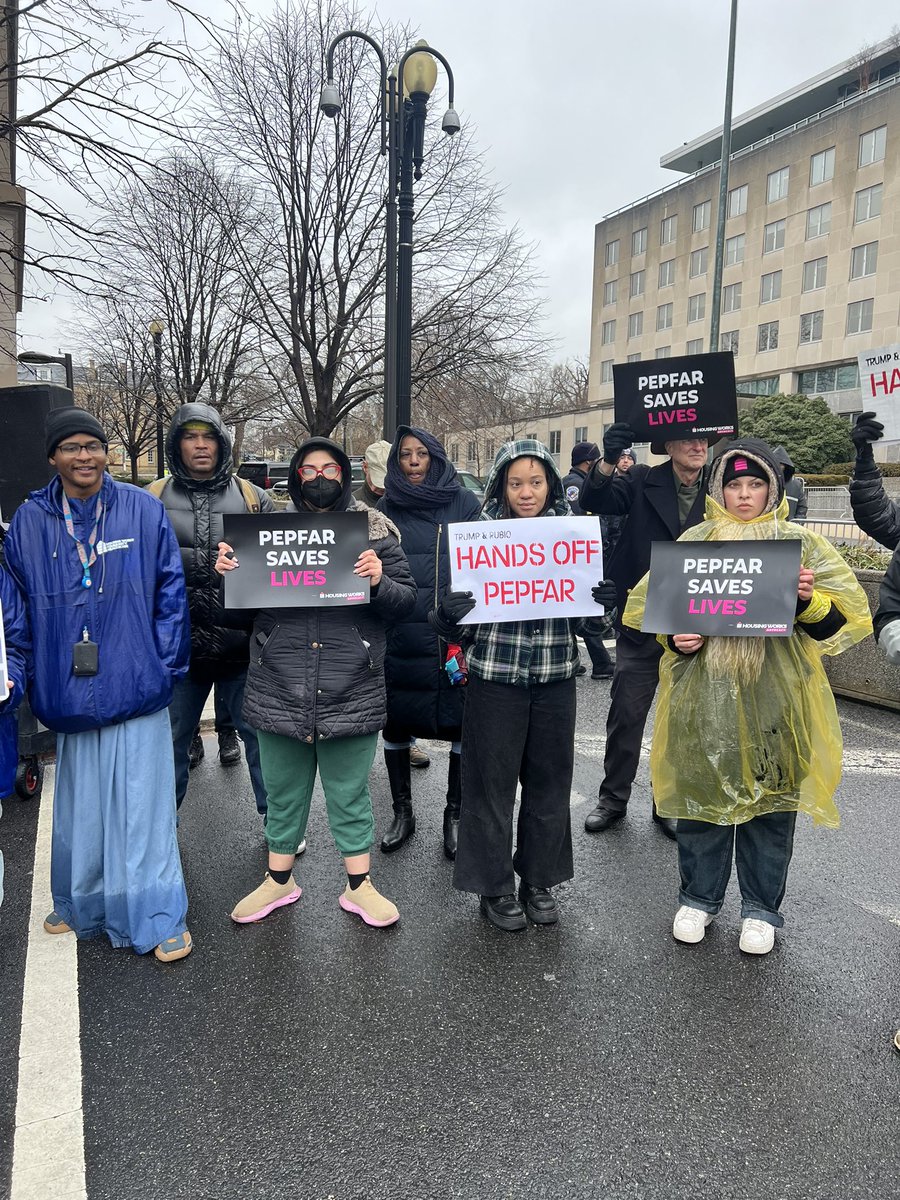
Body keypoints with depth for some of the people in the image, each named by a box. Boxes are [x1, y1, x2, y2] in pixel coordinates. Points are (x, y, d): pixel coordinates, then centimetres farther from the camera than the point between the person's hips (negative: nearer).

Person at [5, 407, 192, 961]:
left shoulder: (144, 510, -2)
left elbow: (171, 592, -1)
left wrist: (166, 665, -5)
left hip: (135, 686, -2)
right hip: (70, 692, 3)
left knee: (143, 804, 3)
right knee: (81, 807, 16)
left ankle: (162, 919, 16)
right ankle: (82, 906, 36)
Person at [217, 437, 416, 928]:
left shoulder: (374, 530, 2)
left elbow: (406, 601, 0)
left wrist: (379, 583, -20)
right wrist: (226, 572, -9)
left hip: (351, 693, -2)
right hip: (280, 689, 2)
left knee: (349, 792, 11)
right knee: (283, 790, 17)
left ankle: (358, 885, 30)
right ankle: (279, 880, 37)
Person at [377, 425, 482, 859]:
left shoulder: (465, 504, 3)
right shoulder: (386, 509, 9)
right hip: (400, 638, 2)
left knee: (462, 724, 4)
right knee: (395, 723, 8)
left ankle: (456, 814, 23)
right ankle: (402, 812, 27)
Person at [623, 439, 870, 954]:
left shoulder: (802, 543, 3)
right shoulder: (694, 541, 7)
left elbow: (847, 619, -1)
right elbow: (648, 603, 10)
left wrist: (809, 602, -21)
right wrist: (674, 637, -8)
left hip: (774, 698, -1)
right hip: (703, 697, 1)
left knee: (770, 801, 9)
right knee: (701, 793, 10)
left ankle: (762, 908, 30)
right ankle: (700, 897, 31)